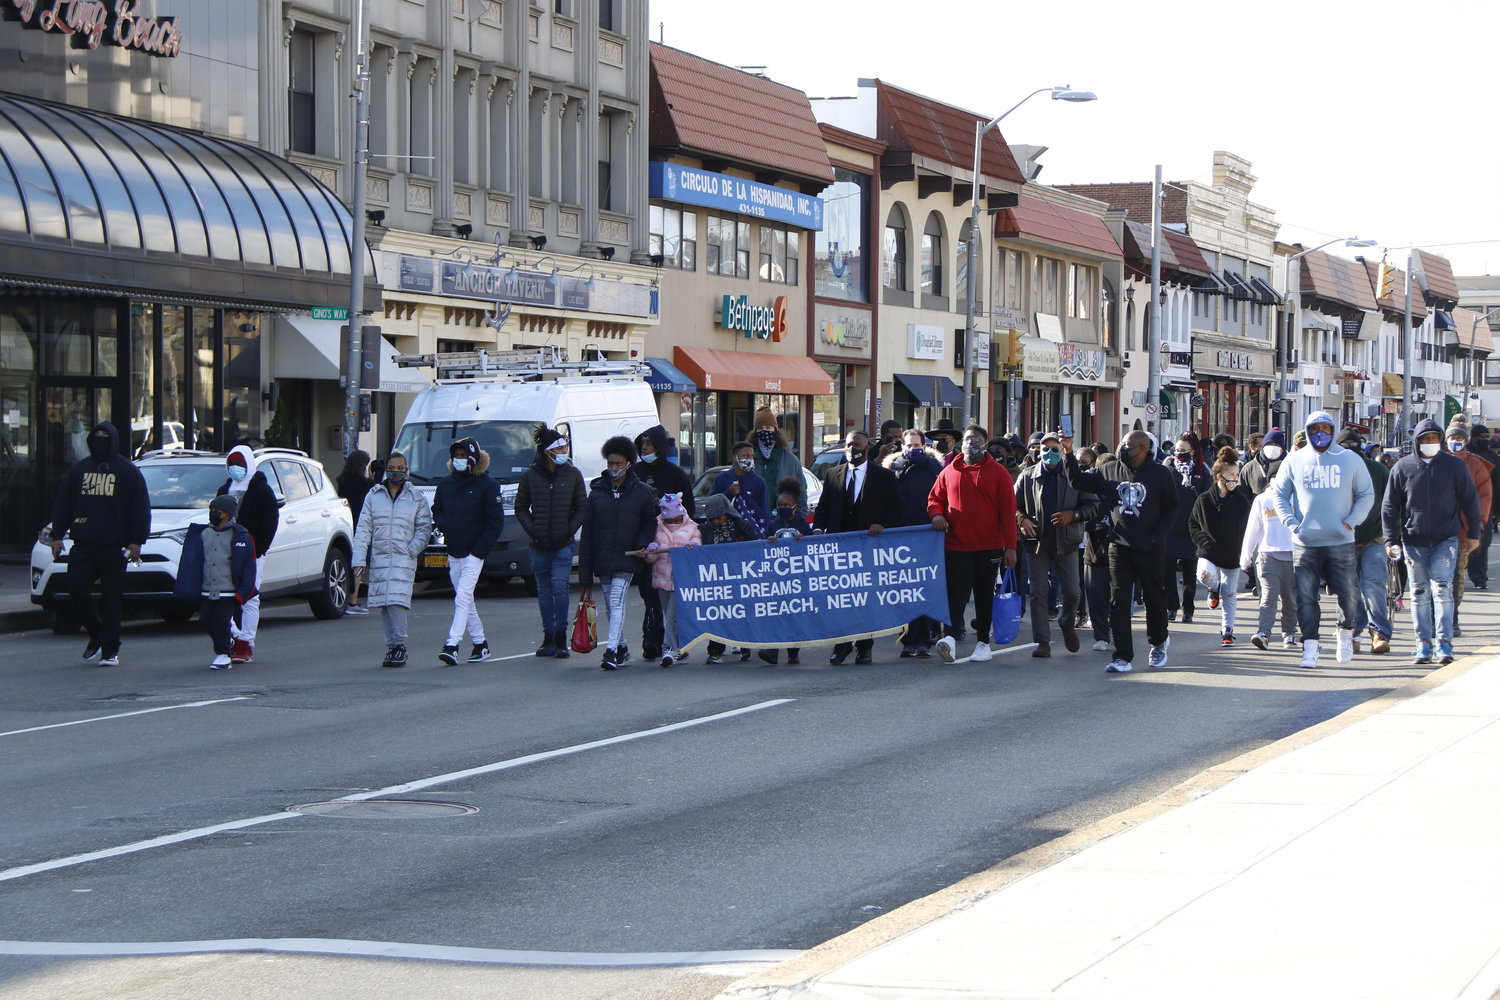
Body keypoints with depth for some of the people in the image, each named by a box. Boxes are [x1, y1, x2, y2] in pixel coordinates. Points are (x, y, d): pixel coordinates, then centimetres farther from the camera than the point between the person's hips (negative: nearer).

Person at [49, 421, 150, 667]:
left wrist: (136, 541, -5)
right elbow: (62, 504, 16)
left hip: (114, 547, -3)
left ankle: (110, 650, 4)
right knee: (77, 591, -6)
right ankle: (96, 634, 17)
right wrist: (57, 535, 7)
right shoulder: (78, 469, 14)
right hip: (83, 545, 3)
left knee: (112, 599, -2)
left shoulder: (128, 472, 4)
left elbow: (141, 509, 2)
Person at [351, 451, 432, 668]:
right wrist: (359, 560, -2)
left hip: (403, 560, -3)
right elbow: (363, 529, 6)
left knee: (397, 601, -16)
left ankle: (399, 645, -10)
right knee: (384, 605, 4)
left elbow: (424, 528, 8)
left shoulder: (416, 498, 7)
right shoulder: (373, 495, 9)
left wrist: (412, 549, -8)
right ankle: (392, 647, 11)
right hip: (378, 559, 3)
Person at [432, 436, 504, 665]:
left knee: (463, 598, -15)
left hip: (474, 553, -6)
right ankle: (480, 644, 19)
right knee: (465, 600, 10)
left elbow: (495, 522, -6)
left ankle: (452, 645, -21)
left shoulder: (487, 485, -6)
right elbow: (437, 509, 23)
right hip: (453, 552, 6)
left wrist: (480, 550, -13)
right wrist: (442, 525, 0)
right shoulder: (445, 483, 10)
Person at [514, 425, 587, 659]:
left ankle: (561, 638, -10)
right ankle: (548, 638, 17)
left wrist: (570, 529, -6)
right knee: (544, 591, 8)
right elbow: (521, 507, 9)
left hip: (563, 543, -2)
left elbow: (582, 507, 6)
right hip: (540, 544, 2)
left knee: (560, 586, -14)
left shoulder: (572, 474, 1)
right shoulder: (530, 476, 1)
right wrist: (531, 529, -4)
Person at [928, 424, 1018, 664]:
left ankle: (983, 642, 15)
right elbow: (935, 498, 18)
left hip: (989, 547, -1)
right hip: (956, 544, 1)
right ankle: (951, 636, -21)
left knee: (985, 596, 8)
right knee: (956, 592, -10)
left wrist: (1010, 546, -5)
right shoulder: (949, 472, 7)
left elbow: (1008, 510, 0)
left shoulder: (997, 472, 1)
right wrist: (936, 514, -6)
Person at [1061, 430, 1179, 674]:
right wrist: (1069, 453, -6)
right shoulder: (1109, 471, 3)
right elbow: (1078, 480, 7)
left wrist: (1157, 534, -10)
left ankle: (1158, 643, 38)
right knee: (1119, 602, -5)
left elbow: (1172, 507, 2)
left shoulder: (1160, 474, -3)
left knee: (1155, 599, 13)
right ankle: (1123, 657, -4)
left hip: (1149, 550, -2)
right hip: (1119, 548, 2)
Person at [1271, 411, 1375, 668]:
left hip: (1341, 542, 0)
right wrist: (1291, 523, -2)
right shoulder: (1295, 461, 7)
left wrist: (1350, 522, -3)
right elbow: (1279, 494, 12)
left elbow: (1366, 495, 10)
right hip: (1305, 543, 0)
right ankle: (1310, 646, 3)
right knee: (1306, 596, -3)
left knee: (1348, 594, 0)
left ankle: (1346, 635, 24)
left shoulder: (1351, 461, 6)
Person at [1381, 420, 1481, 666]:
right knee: (1420, 592, 5)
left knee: (1442, 587, -12)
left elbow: (1470, 501, 8)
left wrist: (1473, 534, 7)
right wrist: (1391, 540, -1)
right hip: (1414, 541, 1)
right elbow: (1389, 507, 4)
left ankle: (1444, 643, -10)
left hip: (1446, 539, -1)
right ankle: (1423, 645, 10)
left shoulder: (1454, 465, 0)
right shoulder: (1402, 468, 0)